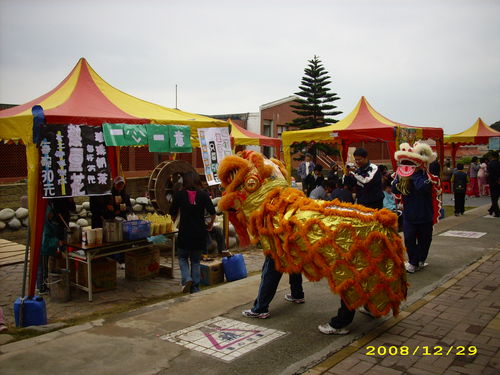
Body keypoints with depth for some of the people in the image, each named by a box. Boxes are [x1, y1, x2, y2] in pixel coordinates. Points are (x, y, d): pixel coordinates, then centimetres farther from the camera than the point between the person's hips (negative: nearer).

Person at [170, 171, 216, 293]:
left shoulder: (179, 195, -4)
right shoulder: (203, 194, -3)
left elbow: (173, 213, 1)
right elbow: (212, 212, -7)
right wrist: (210, 224, 10)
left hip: (184, 232, -1)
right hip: (200, 232, 1)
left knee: (183, 257, 17)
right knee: (196, 261, 14)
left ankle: (187, 279, -6)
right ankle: (195, 287, 15)